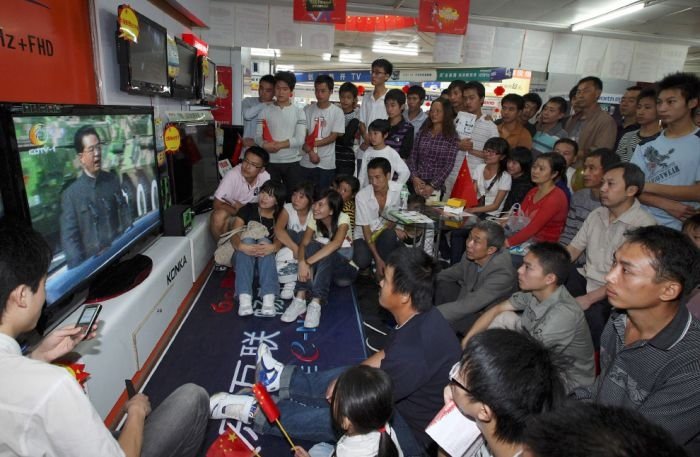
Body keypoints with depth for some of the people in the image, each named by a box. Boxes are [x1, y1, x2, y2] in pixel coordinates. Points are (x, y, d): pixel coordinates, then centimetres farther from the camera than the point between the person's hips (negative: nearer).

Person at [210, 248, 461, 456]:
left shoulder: (412, 354, -38)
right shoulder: (421, 317, -9)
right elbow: (383, 357, 4)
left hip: (411, 434, -8)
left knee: (326, 418, -8)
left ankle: (253, 412, 12)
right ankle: (283, 378, 31)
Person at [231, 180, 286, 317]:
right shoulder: (248, 209, 1)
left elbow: (279, 240, -14)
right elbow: (234, 235, -11)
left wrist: (273, 247, -39)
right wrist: (241, 246, -36)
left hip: (267, 261, 0)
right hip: (243, 258, 0)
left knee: (264, 241, -31)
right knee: (247, 239, -31)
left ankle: (268, 299, -48)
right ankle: (244, 299, -46)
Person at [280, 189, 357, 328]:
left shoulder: (342, 219, -18)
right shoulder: (314, 220, -5)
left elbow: (336, 244, -36)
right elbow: (303, 244, -16)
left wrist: (308, 262, -43)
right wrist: (302, 262, -39)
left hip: (345, 269, -3)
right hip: (322, 269, 4)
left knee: (326, 254, -35)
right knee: (313, 246, -28)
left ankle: (316, 304, -42)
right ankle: (300, 300, -34)